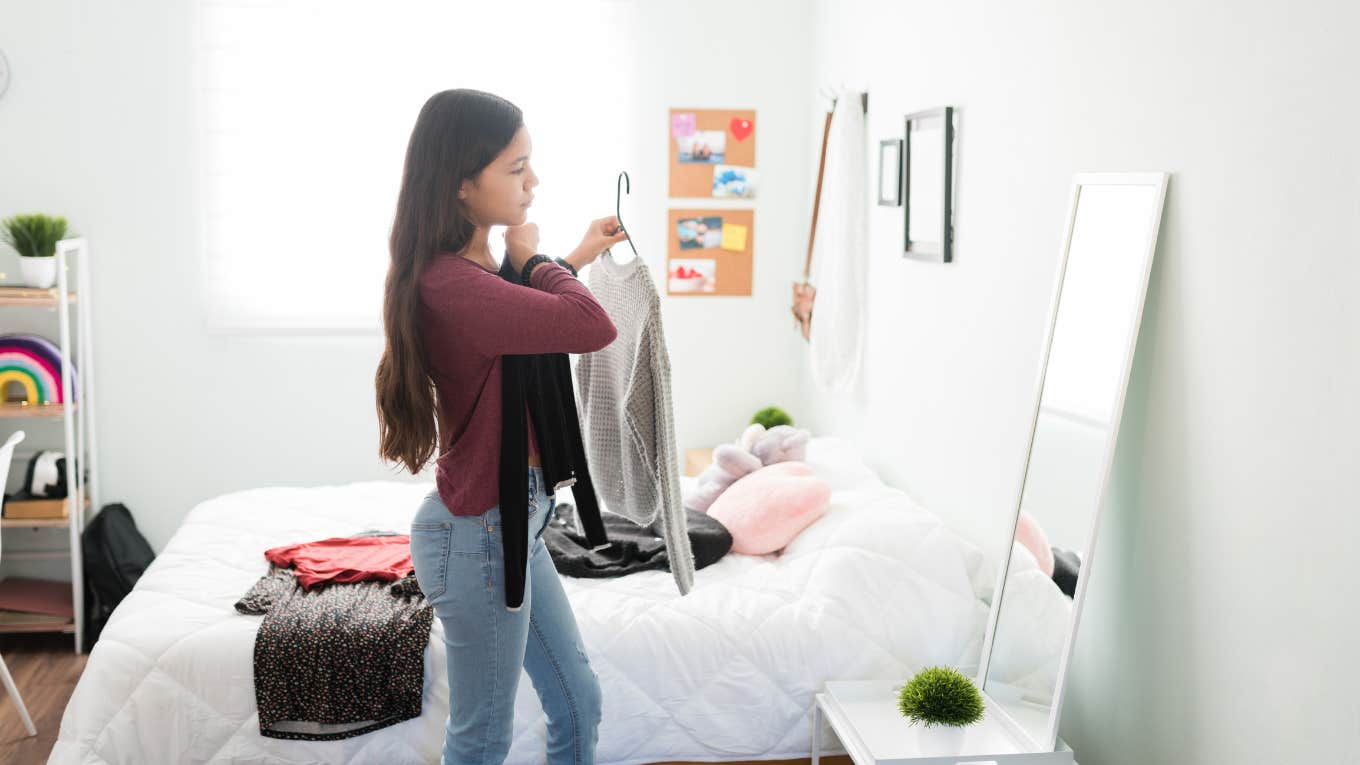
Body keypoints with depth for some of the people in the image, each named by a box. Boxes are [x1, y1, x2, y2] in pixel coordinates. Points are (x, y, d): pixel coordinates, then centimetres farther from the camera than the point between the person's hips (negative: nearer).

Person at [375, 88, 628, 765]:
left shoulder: (476, 270, 5)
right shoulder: (452, 286, -27)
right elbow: (594, 327, -34)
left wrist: (573, 260, 18)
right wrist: (533, 262, -16)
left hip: (514, 524, 10)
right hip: (480, 533, -10)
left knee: (577, 701, 20)